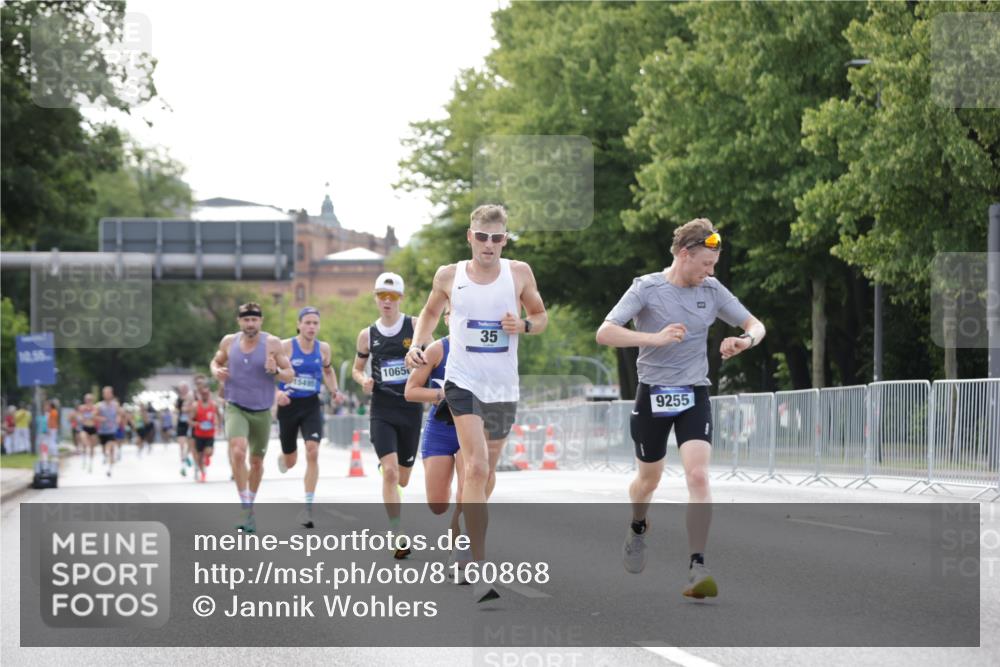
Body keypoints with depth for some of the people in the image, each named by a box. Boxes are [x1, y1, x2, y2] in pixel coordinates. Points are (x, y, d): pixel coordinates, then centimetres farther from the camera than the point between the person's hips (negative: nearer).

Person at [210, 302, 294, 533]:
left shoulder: (272, 343, -8)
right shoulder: (229, 342, -1)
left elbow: (290, 375, -6)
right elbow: (217, 360, 18)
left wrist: (276, 371, -27)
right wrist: (216, 371, -5)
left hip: (262, 412, 1)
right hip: (235, 408, -1)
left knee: (257, 461, 13)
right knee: (238, 452, -25)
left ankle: (251, 504, 37)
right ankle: (245, 508, -20)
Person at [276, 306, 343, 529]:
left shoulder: (323, 348, 1)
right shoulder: (285, 347, -10)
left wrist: (334, 391, 4)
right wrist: (277, 392, -22)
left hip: (311, 406, 1)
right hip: (289, 405, -1)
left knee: (312, 452, -19)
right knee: (291, 462, 11)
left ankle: (307, 507, -15)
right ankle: (282, 458, 54)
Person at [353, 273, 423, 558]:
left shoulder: (416, 326, -1)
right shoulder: (367, 335, 5)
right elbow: (357, 369, 18)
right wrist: (363, 380, -4)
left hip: (411, 409, 0)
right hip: (382, 411, 0)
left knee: (402, 479, 10)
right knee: (390, 472, -18)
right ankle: (398, 537, -16)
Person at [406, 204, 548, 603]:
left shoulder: (519, 273, 1)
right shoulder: (449, 276, 0)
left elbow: (541, 316, 12)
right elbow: (430, 313, 16)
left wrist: (524, 325, -9)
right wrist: (418, 345, 0)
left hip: (503, 387, 3)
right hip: (463, 383, -3)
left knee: (487, 470, 14)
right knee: (476, 466, -18)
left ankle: (469, 539, 36)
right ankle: (479, 565, -19)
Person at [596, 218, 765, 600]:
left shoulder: (712, 291, 2)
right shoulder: (647, 288, -9)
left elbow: (755, 325, 11)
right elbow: (604, 333, -19)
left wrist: (746, 339, -14)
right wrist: (655, 338, -31)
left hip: (694, 396, 1)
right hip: (653, 395, -1)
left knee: (698, 476, -17)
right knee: (649, 479, 15)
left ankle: (697, 568, -17)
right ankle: (638, 529, 49)